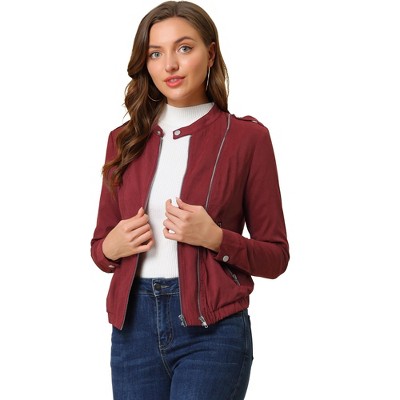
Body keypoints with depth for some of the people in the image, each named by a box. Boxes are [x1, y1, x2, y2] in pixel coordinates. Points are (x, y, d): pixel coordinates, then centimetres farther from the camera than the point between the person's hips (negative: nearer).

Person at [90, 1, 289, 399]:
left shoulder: (246, 137, -3)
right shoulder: (125, 140, 8)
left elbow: (275, 257, 0)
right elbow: (100, 244, 16)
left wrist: (216, 238, -17)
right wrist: (111, 247, -6)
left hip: (211, 327, -4)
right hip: (134, 323, 4)